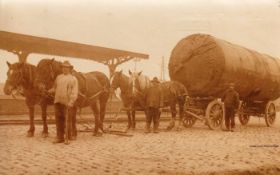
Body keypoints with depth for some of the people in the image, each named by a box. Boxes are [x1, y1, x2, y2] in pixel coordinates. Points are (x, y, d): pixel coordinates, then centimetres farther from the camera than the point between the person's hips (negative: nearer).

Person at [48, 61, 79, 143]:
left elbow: (74, 92, -9)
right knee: (59, 120, 7)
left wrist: (71, 102, -20)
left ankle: (72, 135, 18)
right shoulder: (58, 77, 13)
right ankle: (60, 137, 15)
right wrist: (49, 91, 3)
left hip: (68, 103, -4)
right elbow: (55, 88, 21)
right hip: (58, 102, 5)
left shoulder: (73, 79, -2)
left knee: (70, 120, 4)